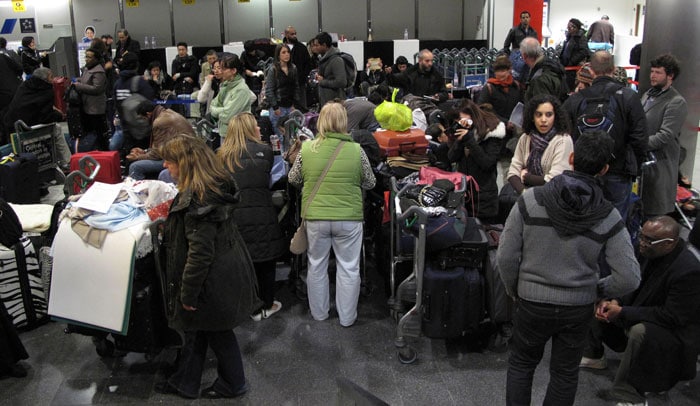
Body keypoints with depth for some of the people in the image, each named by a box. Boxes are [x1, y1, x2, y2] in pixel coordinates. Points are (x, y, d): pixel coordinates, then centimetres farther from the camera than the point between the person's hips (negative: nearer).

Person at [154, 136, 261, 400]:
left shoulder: (196, 199, -28)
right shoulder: (217, 185, 2)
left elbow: (199, 253, -28)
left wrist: (188, 293, -19)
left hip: (212, 280, -9)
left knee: (217, 332, 12)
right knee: (196, 328, 21)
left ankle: (232, 384, 33)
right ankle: (184, 383, 37)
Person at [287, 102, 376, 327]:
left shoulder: (307, 148, -7)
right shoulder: (356, 150, -10)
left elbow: (293, 179, 7)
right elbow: (370, 183, 3)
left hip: (315, 217, 2)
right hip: (348, 218, -1)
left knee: (317, 266, 19)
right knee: (348, 268, 12)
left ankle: (319, 312, 32)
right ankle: (347, 317, 23)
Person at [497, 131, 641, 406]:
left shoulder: (530, 200, -17)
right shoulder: (608, 217, -13)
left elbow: (506, 255, -14)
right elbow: (629, 278, -13)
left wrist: (513, 289, 5)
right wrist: (598, 289, 8)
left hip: (533, 303, -1)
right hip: (578, 307, 1)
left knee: (521, 363, 22)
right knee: (565, 373, 20)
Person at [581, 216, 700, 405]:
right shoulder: (652, 253, -7)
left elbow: (672, 317, -30)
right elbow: (635, 286, 8)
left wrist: (623, 313, -30)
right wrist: (616, 301, -12)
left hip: (675, 331, -9)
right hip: (643, 316, 9)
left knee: (640, 332, -39)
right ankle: (592, 355, 18)